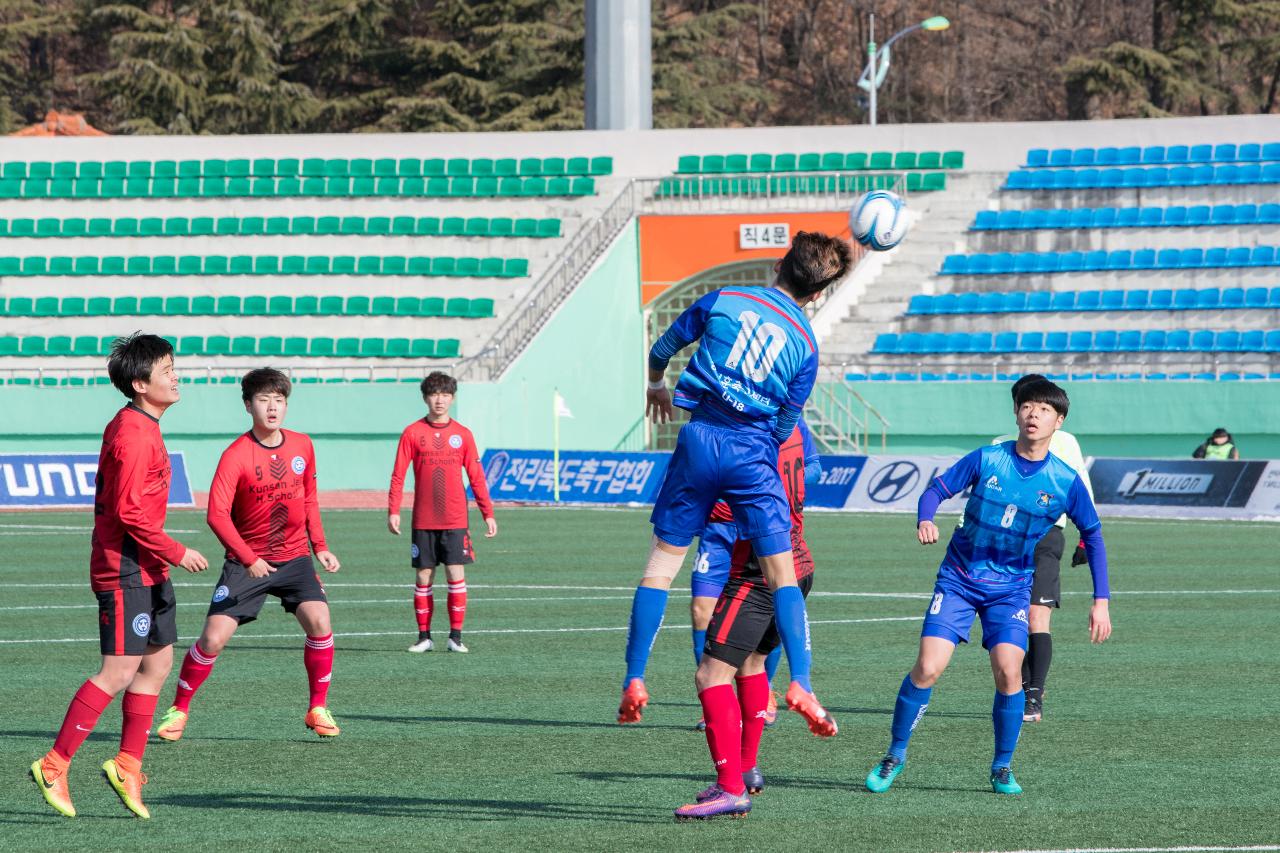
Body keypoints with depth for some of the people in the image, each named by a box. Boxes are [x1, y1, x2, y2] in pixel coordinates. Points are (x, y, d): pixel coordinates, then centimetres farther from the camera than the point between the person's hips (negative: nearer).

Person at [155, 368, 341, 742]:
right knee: (213, 638, -9)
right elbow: (217, 514, -24)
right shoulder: (236, 455, -16)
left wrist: (320, 546, 5)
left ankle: (318, 710, -2)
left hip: (294, 557, 3)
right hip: (246, 562, -3)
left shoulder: (302, 446, 0)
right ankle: (179, 710, 10)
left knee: (319, 623, -17)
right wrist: (249, 559, -31)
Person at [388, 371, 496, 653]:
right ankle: (424, 637, 10)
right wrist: (393, 511, -10)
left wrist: (488, 514, 4)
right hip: (423, 521, 0)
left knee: (456, 575, -6)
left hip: (455, 521, 0)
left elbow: (476, 477, 8)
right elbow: (398, 475, 0)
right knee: (423, 577, 3)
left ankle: (456, 636, 0)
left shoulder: (462, 434, 6)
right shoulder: (413, 433, 2)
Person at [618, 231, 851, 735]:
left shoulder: (723, 302, 3)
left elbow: (660, 350, 15)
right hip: (754, 453, -1)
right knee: (782, 575, 4)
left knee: (661, 563, 7)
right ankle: (800, 684, -8)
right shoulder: (806, 346, 3)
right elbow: (785, 426, 5)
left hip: (700, 442, 1)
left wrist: (657, 386, 36)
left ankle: (633, 683, 4)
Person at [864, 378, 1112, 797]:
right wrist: (925, 519, -27)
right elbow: (936, 489, -3)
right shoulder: (986, 460, -9)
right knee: (927, 668, -12)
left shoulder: (1066, 481, -7)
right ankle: (895, 755, 7)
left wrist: (1101, 601, 0)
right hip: (958, 577, 0)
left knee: (1008, 671, -18)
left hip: (1011, 586, 0)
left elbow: (1093, 536, 5)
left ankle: (1002, 767, 2)